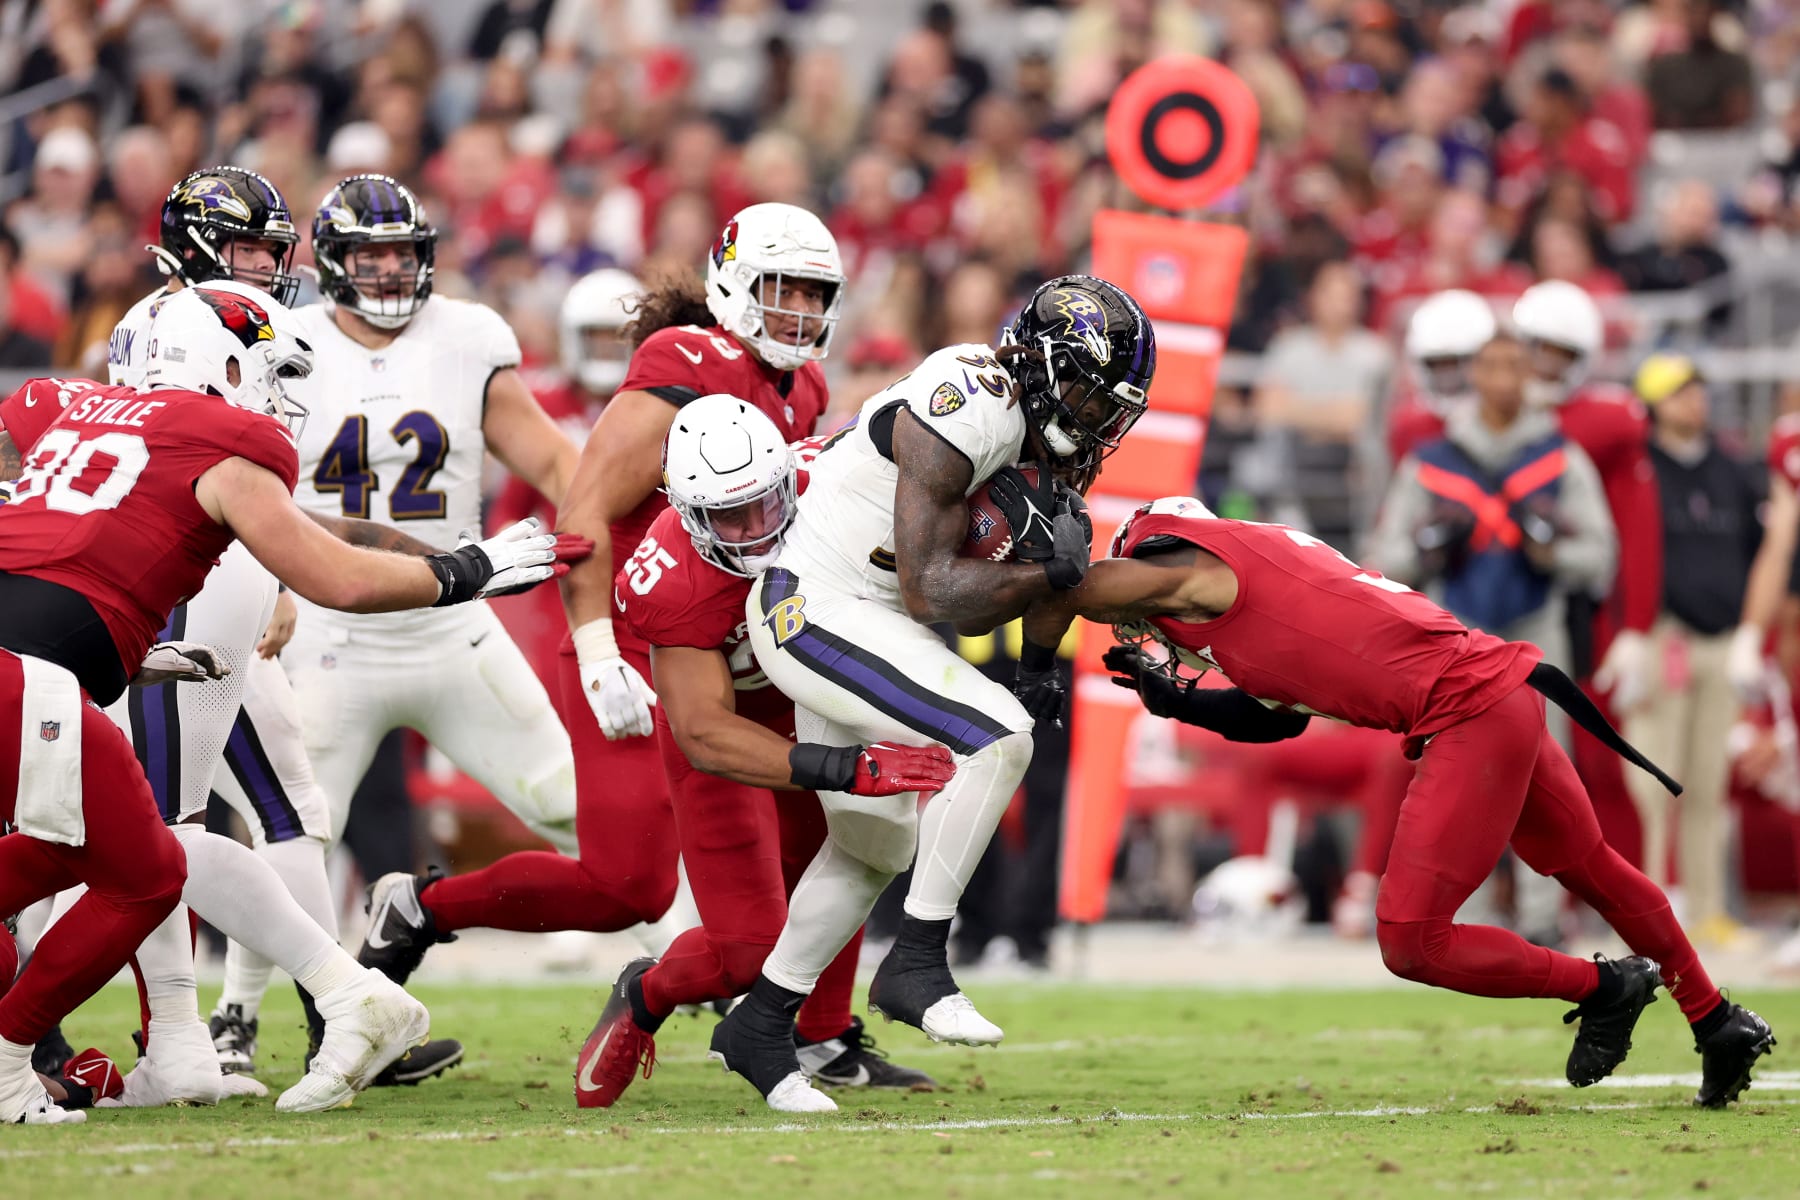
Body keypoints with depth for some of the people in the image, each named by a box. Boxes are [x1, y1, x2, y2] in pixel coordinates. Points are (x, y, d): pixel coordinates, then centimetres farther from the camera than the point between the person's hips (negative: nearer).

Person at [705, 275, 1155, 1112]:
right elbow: (931, 591, -23)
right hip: (821, 612, -11)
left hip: (862, 625, 11)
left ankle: (760, 1022, 32)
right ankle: (916, 964, -15)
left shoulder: (1029, 428, 6)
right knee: (997, 740, -23)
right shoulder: (968, 411, -23)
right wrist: (1048, 571, -18)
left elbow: (968, 606, 11)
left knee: (877, 842, 20)